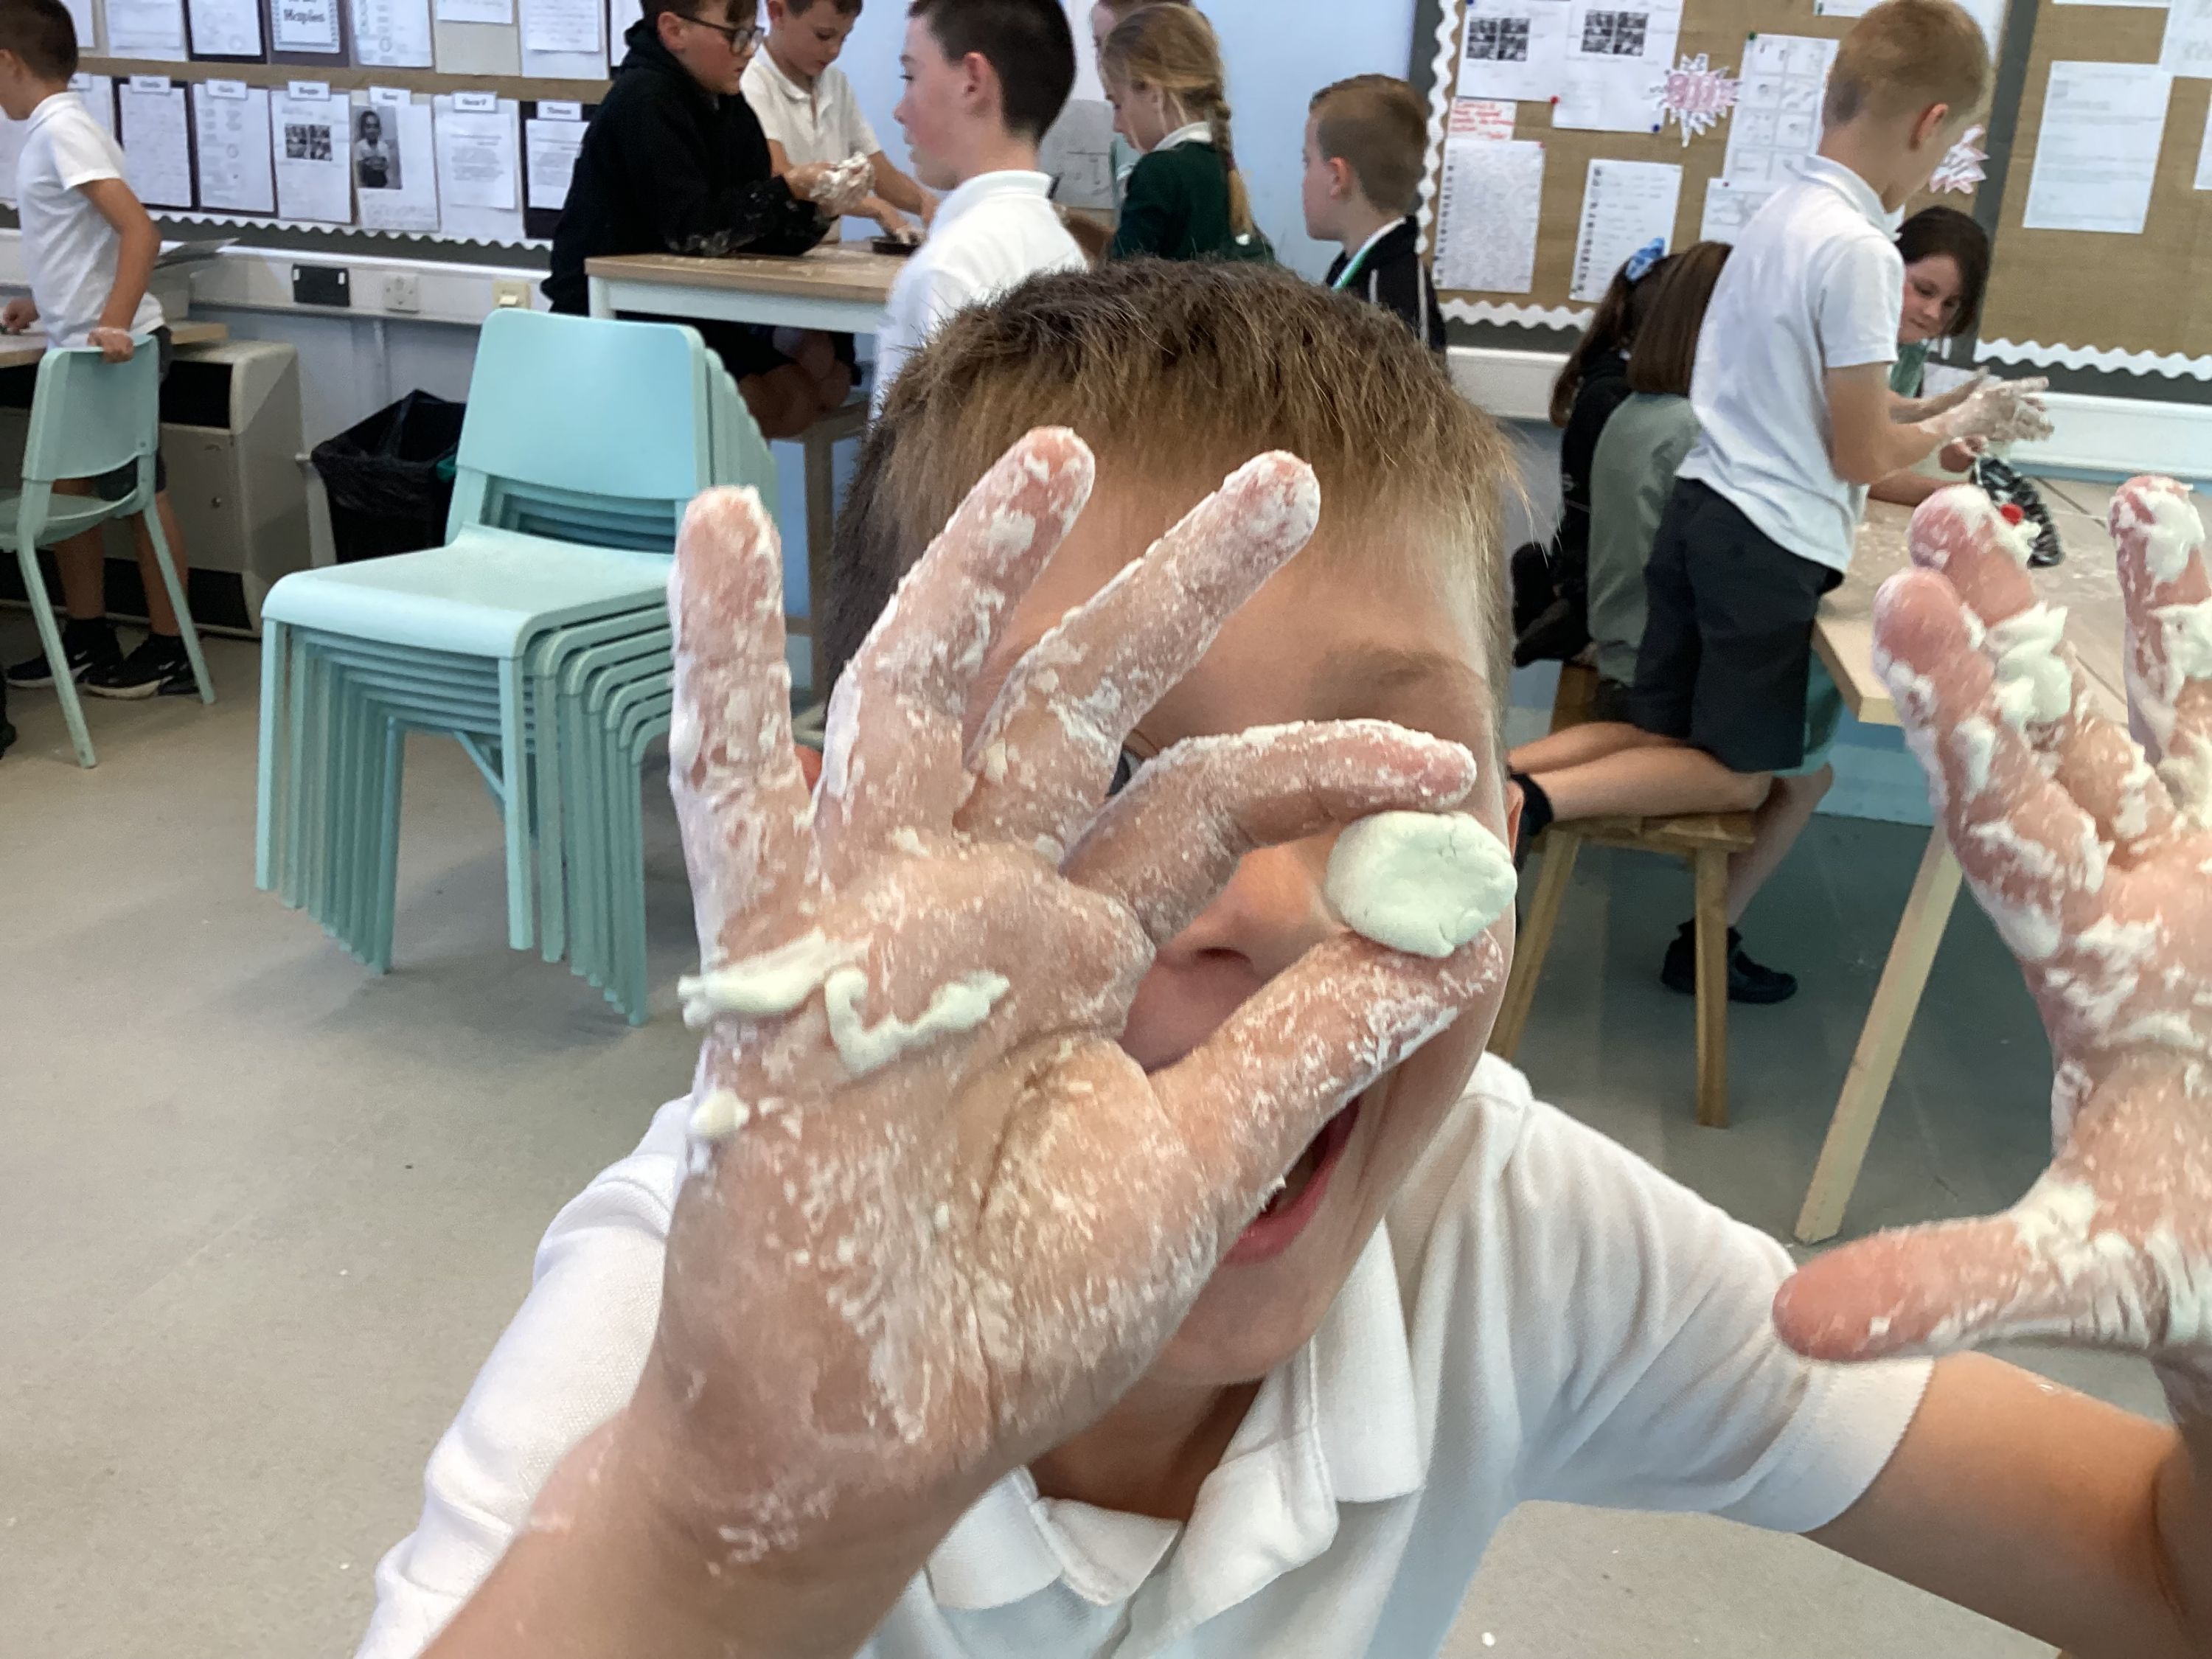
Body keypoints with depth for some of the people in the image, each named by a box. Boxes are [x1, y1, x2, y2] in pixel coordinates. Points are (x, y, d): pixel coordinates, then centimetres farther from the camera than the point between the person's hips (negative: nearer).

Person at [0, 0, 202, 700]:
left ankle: (169, 653, 9)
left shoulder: (63, 129, -15)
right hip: (79, 344, 9)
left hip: (114, 346, -9)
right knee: (66, 492, 13)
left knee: (142, 497, 0)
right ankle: (87, 643, 21)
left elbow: (140, 233, -24)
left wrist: (111, 325, -29)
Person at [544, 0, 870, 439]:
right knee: (766, 403, -19)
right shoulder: (643, 101, -16)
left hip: (688, 313, 8)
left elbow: (758, 238, 4)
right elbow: (693, 232, -23)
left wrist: (819, 211, -14)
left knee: (829, 378, -2)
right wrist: (788, 189, -19)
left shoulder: (732, 110, 7)